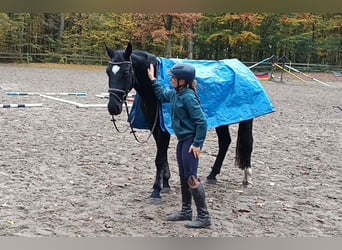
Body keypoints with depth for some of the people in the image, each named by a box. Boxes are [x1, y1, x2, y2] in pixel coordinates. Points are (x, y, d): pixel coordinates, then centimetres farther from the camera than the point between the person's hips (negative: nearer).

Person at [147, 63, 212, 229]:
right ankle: (186, 211, 28)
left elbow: (201, 121, -22)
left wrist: (197, 144, -22)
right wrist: (153, 80, 27)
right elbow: (161, 95, 31)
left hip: (191, 141, -9)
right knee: (183, 177, 15)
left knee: (191, 178, -8)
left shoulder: (188, 97, -20)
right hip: (182, 140, 9)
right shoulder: (175, 94, 7)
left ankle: (204, 217, -2)